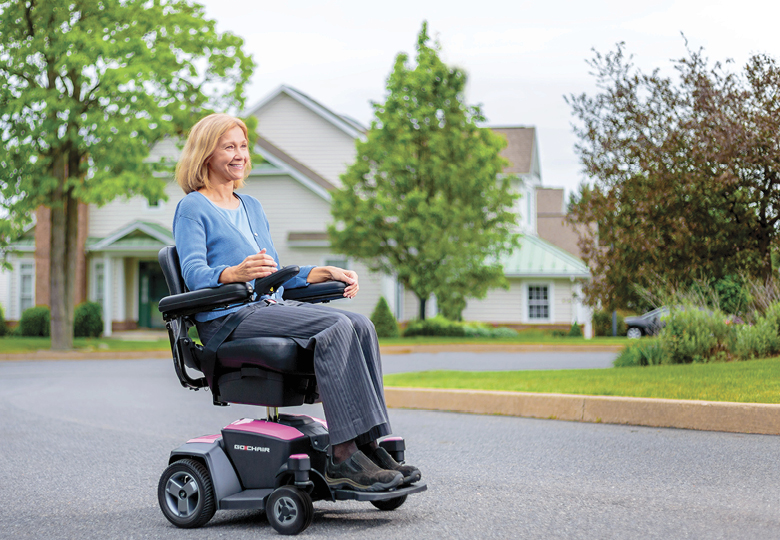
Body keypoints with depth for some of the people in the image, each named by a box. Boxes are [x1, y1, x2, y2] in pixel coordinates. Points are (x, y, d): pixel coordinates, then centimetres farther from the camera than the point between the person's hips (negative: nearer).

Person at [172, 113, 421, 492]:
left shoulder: (252, 207, 25)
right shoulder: (192, 209, 2)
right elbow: (194, 273, -13)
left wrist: (324, 273, 10)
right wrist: (235, 272, -33)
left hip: (272, 306, 7)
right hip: (227, 319, -7)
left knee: (360, 325, -19)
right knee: (336, 327, -29)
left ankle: (370, 445, -24)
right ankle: (343, 457, -34)